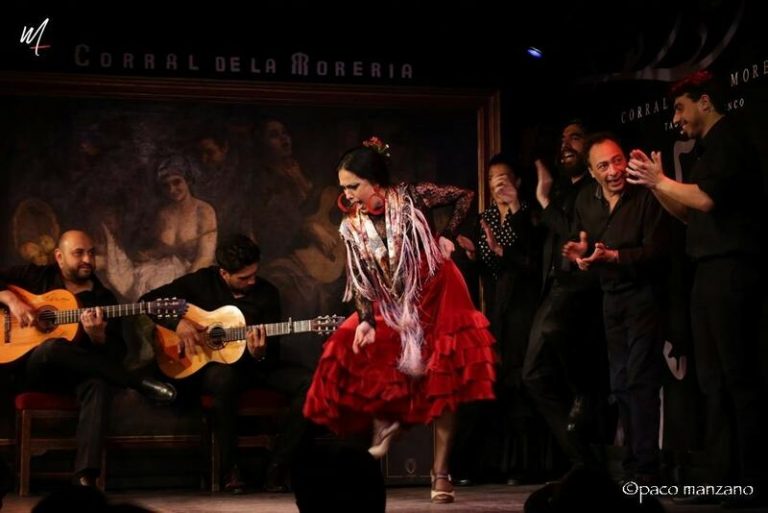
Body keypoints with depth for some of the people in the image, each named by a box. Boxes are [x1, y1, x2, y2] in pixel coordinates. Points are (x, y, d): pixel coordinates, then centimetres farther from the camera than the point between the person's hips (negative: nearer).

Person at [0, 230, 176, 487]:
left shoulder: (103, 299, 9)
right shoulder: (37, 276, 9)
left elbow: (116, 354, 1)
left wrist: (97, 336, -21)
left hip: (77, 373, 1)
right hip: (32, 367, -1)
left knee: (98, 383, -37)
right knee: (53, 347, -38)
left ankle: (85, 477, -49)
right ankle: (139, 384, -29)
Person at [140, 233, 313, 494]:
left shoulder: (266, 292, 0)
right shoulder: (202, 282, -4)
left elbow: (274, 356, -2)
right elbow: (149, 301, -3)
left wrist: (260, 354, -26)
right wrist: (178, 323, -19)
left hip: (256, 366, 3)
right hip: (212, 365, -3)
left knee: (309, 383, -24)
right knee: (223, 378, -41)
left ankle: (276, 470, -21)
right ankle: (231, 469, -25)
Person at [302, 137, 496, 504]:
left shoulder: (411, 198, -16)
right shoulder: (352, 226, -6)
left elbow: (465, 196, -4)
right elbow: (359, 280, -5)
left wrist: (447, 236, -9)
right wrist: (366, 321, -18)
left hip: (435, 297, -4)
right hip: (392, 307, 4)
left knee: (440, 384, -4)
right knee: (351, 356, -13)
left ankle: (441, 473, 4)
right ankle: (383, 422, 10)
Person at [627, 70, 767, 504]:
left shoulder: (729, 142, -8)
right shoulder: (710, 148, 21)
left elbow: (705, 198, -22)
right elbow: (688, 213, 25)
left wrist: (661, 180, -8)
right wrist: (655, 183, 13)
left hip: (732, 270, -10)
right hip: (711, 273, 10)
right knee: (714, 381, 9)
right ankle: (721, 476, 12)